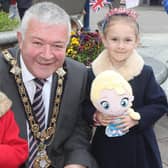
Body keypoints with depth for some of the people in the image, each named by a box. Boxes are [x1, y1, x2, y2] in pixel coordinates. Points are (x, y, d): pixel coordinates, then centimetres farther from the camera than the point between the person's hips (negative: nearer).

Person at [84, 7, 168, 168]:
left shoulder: (145, 72, -9)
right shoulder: (93, 73, -7)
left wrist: (136, 117, -19)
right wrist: (95, 116, -19)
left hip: (139, 146, 0)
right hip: (105, 145, 1)